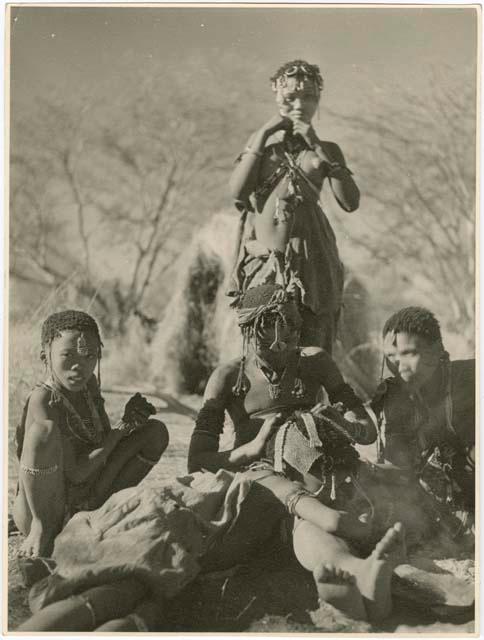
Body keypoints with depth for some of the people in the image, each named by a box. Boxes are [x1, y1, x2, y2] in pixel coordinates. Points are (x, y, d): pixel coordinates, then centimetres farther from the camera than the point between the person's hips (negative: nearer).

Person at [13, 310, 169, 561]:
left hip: (82, 506, 8)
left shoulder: (89, 385, 2)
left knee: (156, 431, 4)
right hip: (38, 510, -8)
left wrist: (132, 418, -11)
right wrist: (124, 427, -18)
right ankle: (41, 531, -20)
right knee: (45, 430, -35)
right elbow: (75, 474, -24)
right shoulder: (44, 401, -22)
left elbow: (104, 442, 8)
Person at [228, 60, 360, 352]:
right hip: (262, 259, 1)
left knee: (312, 351, -4)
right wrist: (264, 134, 0)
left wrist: (317, 147, -5)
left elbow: (350, 203, -3)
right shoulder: (261, 140, 15)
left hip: (310, 261, 0)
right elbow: (238, 191, 0)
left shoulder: (326, 150, 12)